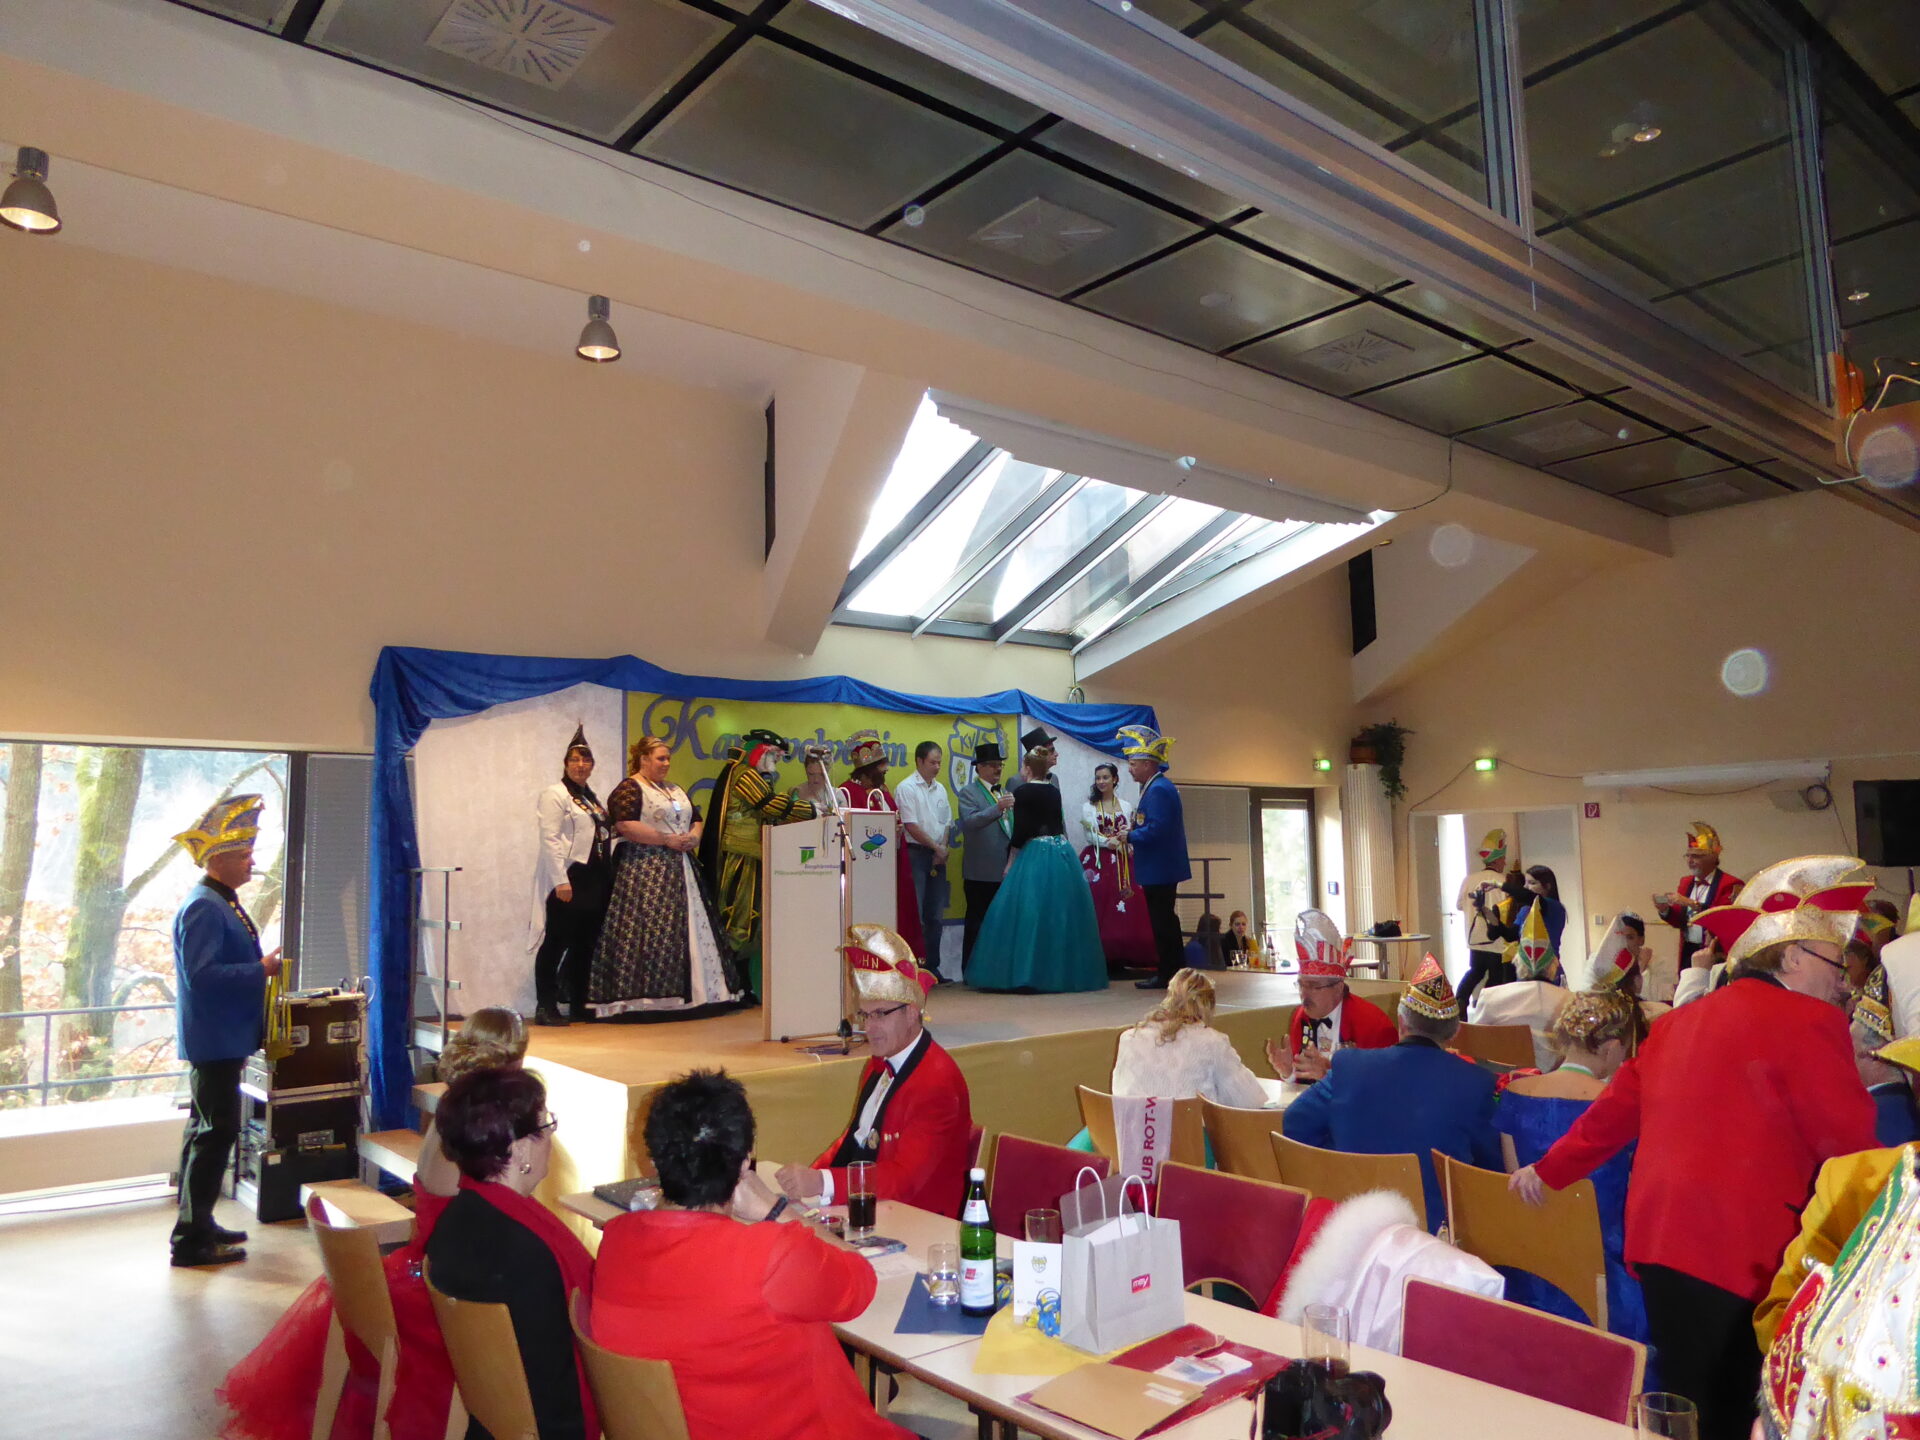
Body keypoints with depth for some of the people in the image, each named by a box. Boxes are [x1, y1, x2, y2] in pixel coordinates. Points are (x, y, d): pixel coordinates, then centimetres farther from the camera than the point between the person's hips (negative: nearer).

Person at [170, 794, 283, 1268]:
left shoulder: (223, 904, 12)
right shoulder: (203, 908, -19)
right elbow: (200, 974, -26)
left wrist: (262, 965, 9)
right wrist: (261, 970, -22)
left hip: (223, 1038, 11)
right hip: (214, 1038, -11)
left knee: (207, 1130, 17)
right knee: (216, 1133, -5)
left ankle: (197, 1225, 28)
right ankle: (192, 1238, 3)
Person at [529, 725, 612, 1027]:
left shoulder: (592, 798, 20)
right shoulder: (555, 795, -5)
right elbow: (550, 839, -13)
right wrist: (561, 881, -20)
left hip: (594, 880, 8)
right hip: (568, 878, -8)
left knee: (585, 943, 10)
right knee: (557, 942, -5)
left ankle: (580, 1004, 17)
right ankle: (546, 1007, -1)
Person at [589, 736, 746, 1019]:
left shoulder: (675, 790, 21)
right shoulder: (629, 789, -5)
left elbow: (696, 818, 23)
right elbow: (624, 826, -18)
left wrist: (694, 836, -1)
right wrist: (667, 840, -17)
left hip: (680, 868, 8)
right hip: (644, 871, -8)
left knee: (689, 928, 4)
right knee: (649, 931, -12)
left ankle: (688, 995, 8)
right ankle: (644, 999, -10)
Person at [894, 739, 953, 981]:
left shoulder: (940, 789, 15)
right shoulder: (907, 787, -6)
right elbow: (910, 825, -12)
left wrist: (943, 849, 0)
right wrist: (936, 847, -7)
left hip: (938, 855, 7)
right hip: (916, 853, -6)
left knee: (936, 914, 8)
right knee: (915, 913, -8)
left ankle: (932, 965, 15)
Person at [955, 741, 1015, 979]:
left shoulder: (1004, 792, 20)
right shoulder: (969, 793, -4)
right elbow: (970, 821, -22)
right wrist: (997, 809, -34)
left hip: (1005, 870, 7)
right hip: (981, 872, -7)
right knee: (977, 923, -2)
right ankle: (972, 973, 3)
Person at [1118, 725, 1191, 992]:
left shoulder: (1158, 790, -19)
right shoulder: (1158, 786, 14)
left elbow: (1156, 829, -26)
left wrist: (1131, 836, -13)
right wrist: (1133, 835, 9)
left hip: (1159, 870, -11)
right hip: (1163, 868, 11)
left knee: (1162, 922, -3)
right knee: (1166, 920, 16)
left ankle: (1167, 975, 4)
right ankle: (1174, 972, 24)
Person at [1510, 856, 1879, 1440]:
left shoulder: (1679, 1021, 16)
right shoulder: (1807, 1020, -7)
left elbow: (1615, 1110, 21)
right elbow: (1850, 1144, -7)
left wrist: (1550, 1170, 32)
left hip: (1659, 1243, 7)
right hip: (1736, 1250, -7)